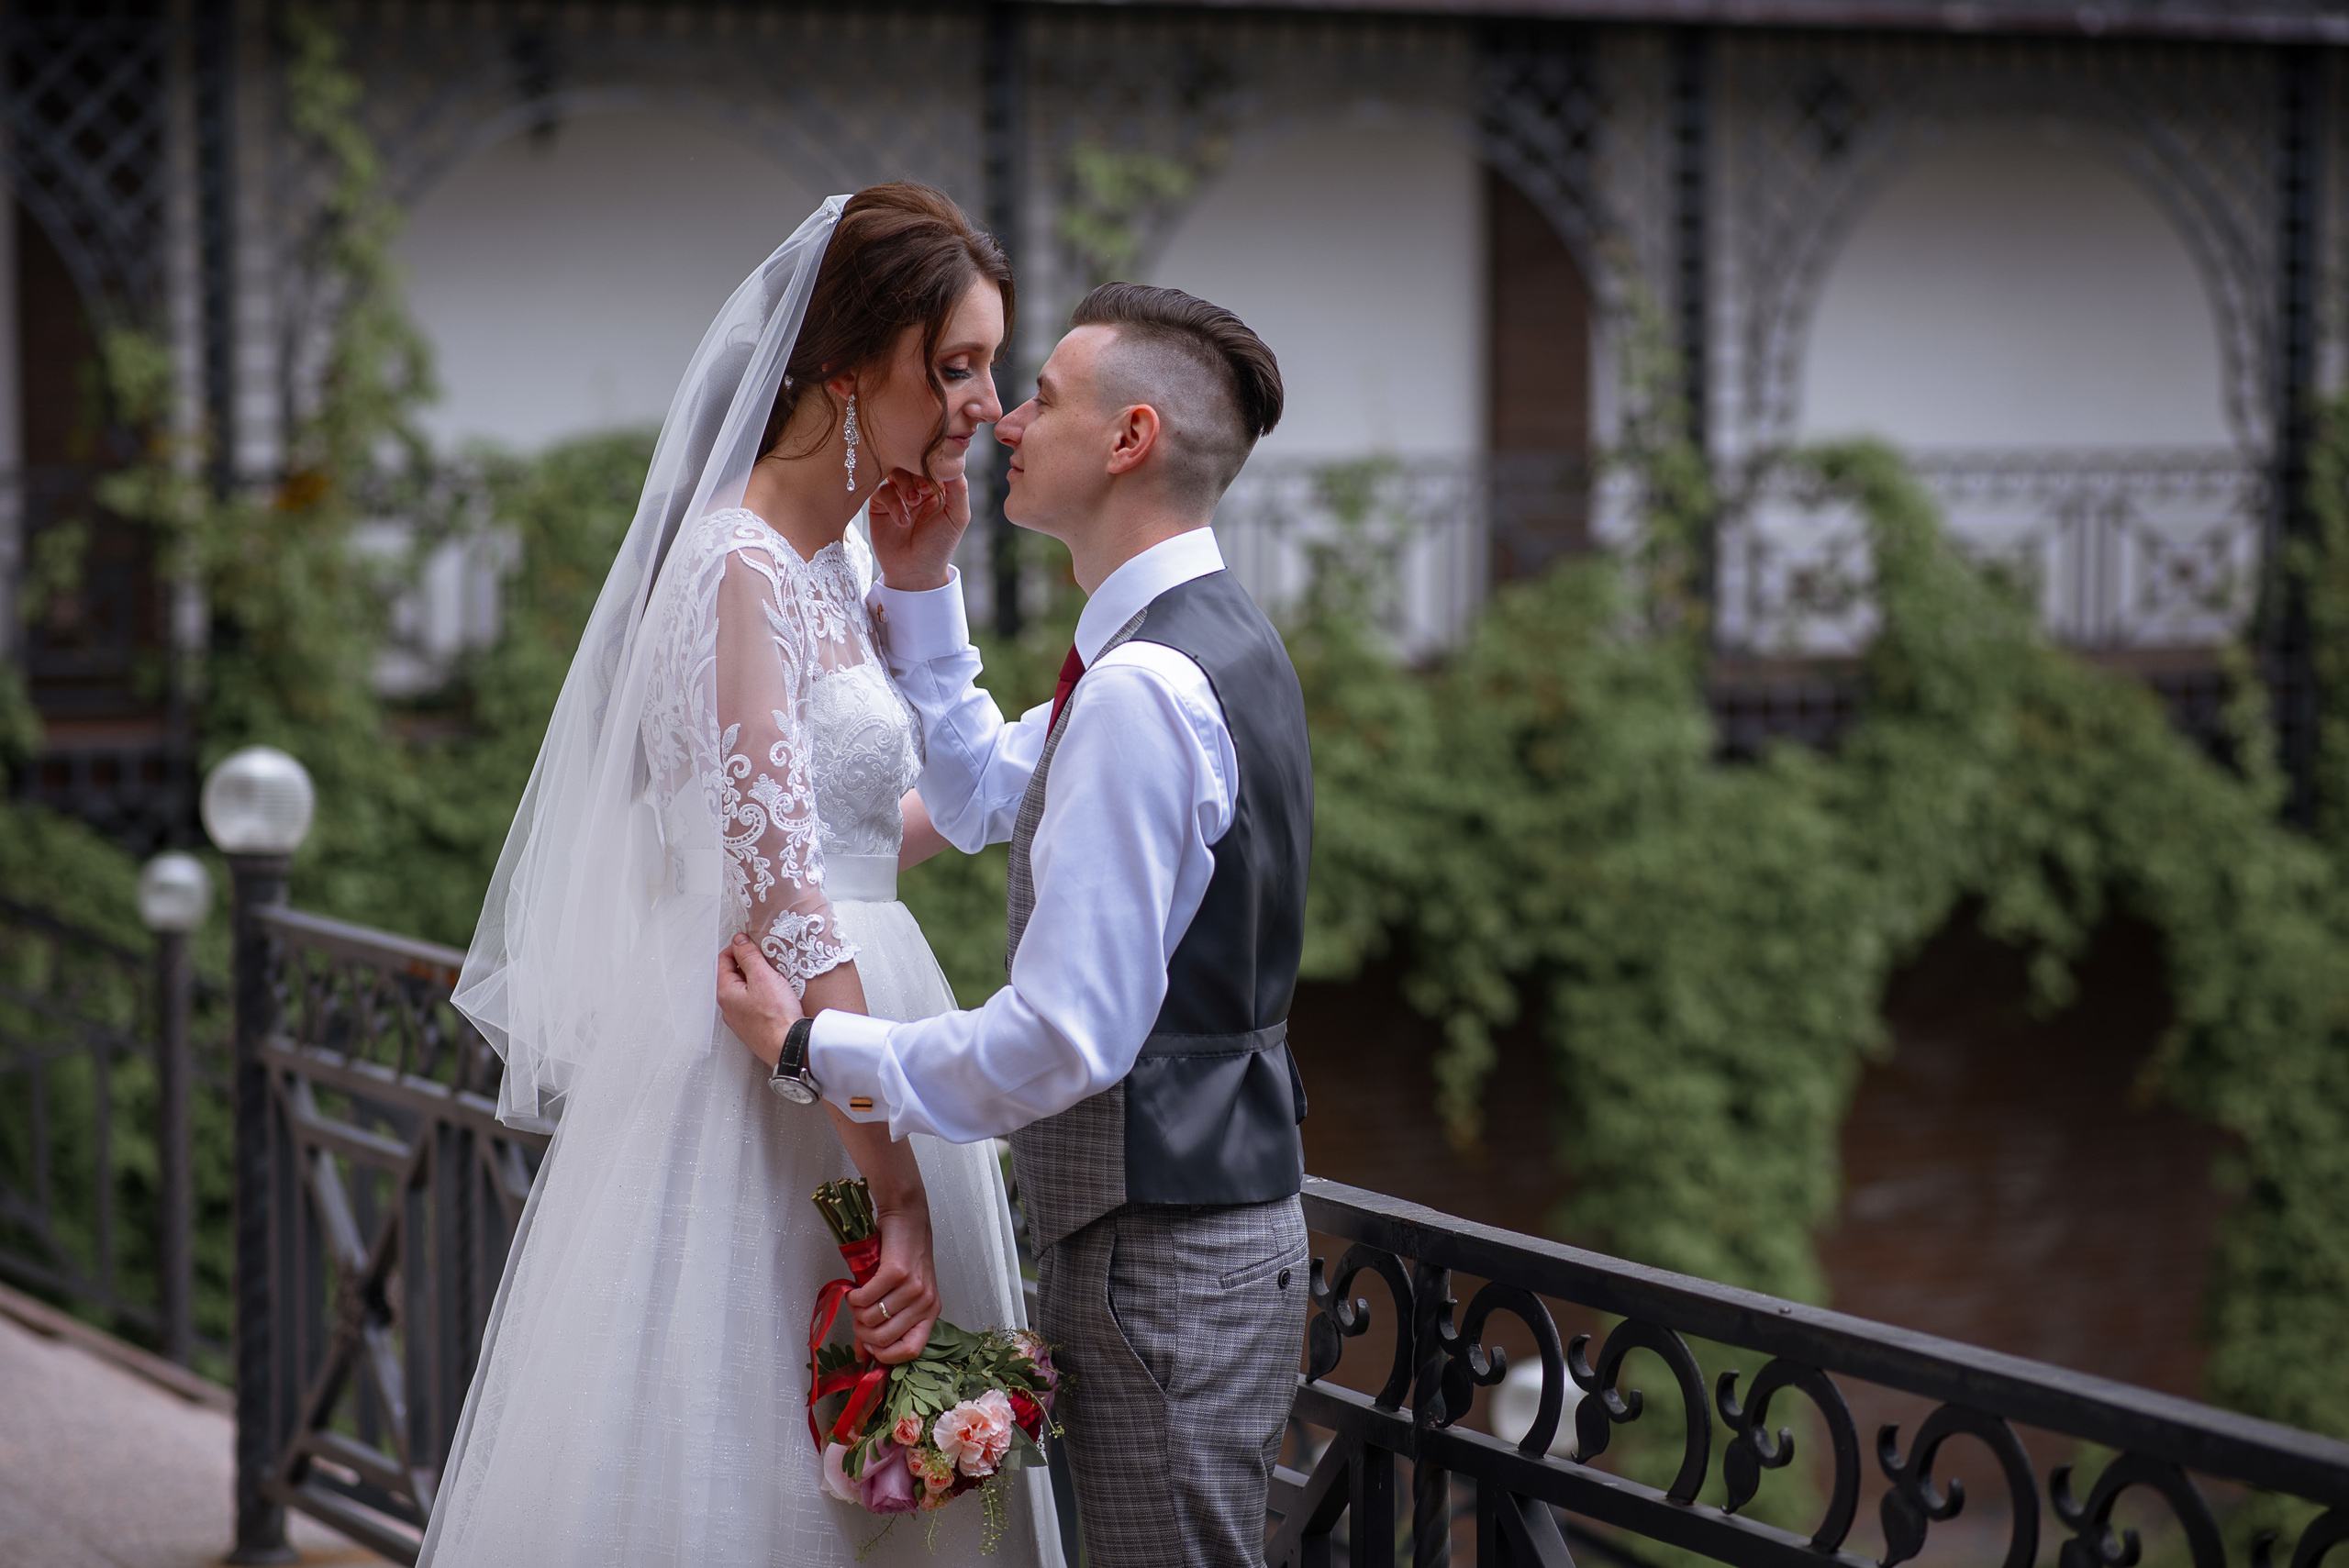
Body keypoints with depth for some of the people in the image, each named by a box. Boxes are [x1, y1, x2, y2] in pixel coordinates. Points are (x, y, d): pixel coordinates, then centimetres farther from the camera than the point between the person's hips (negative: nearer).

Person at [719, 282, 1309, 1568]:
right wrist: (921, 589, 14)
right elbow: (984, 796, 25)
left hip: (1160, 1261, -10)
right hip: (1220, 1219, 10)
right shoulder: (1213, 642, 11)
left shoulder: (1143, 688, -23)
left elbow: (1060, 1038, -26)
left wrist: (813, 1049, -14)